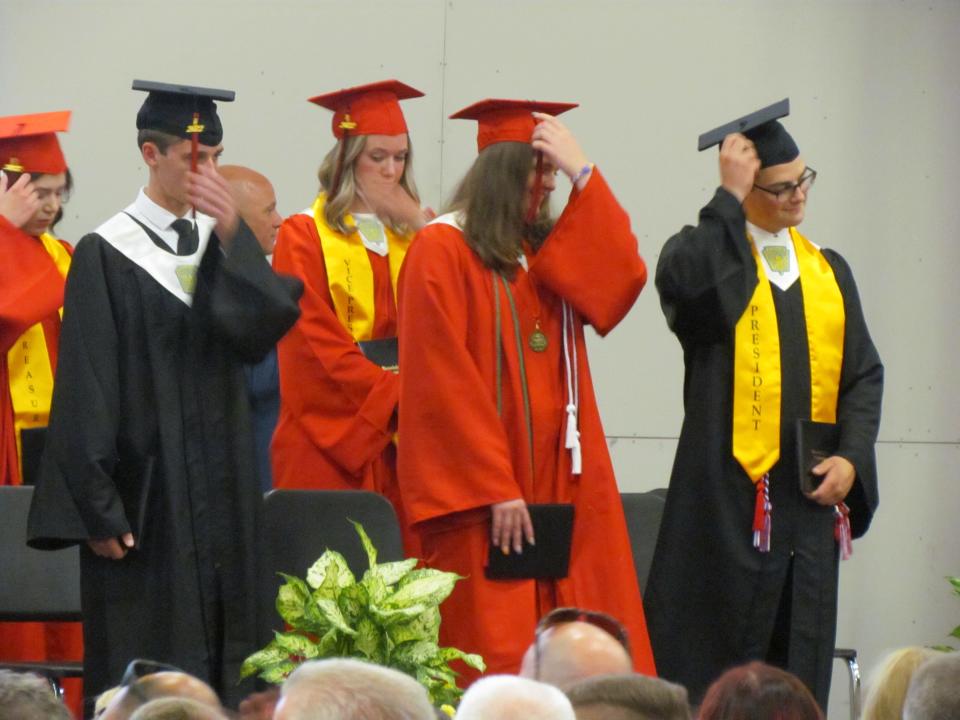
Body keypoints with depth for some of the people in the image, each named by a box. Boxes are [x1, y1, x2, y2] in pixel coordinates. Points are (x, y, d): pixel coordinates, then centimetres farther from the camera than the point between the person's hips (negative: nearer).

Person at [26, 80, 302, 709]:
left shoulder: (226, 244, 10)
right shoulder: (108, 255, -4)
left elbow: (271, 321, -8)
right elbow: (86, 389, -8)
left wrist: (231, 236, -21)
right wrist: (97, 508, -14)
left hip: (221, 489, 5)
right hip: (145, 492, -5)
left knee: (221, 666, 4)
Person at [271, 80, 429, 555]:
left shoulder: (411, 238, 17)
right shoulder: (304, 238, 1)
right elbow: (319, 344, -9)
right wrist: (398, 397, -16)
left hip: (396, 445, 5)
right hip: (329, 444, -5)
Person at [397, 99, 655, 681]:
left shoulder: (547, 251, 16)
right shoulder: (443, 250, -3)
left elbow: (621, 282, -3)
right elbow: (441, 380, -10)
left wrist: (582, 173, -4)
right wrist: (493, 488, -16)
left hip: (560, 487, 6)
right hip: (480, 498, -6)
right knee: (495, 659, -8)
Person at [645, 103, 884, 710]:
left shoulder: (829, 271, 16)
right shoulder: (706, 252, 1)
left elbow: (864, 374, 14)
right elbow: (682, 281, -24)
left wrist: (852, 456, -2)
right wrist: (730, 198, -16)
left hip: (811, 495, 5)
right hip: (728, 494, -5)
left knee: (800, 662, 6)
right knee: (718, 668, -6)